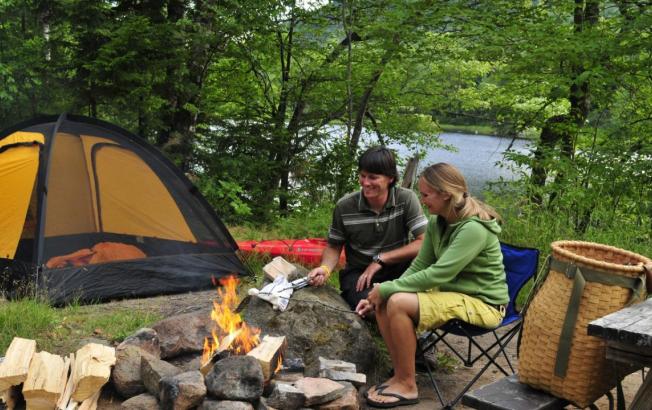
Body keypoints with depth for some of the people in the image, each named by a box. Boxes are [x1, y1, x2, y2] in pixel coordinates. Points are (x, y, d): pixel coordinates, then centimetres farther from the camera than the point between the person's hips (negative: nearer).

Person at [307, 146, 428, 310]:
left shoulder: (406, 199, -13)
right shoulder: (344, 207, -9)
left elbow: (424, 243, -18)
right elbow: (333, 247, 4)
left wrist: (380, 259, -18)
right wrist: (325, 269, -18)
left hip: (398, 270, 2)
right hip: (358, 273, -2)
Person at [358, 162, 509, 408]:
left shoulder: (474, 228, -24)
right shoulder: (437, 222, 2)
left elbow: (438, 275, -28)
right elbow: (419, 266, 6)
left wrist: (386, 288, -22)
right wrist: (380, 293, -5)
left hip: (482, 304, -8)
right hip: (453, 293, 8)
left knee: (398, 303, -25)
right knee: (383, 302, -10)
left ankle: (407, 386, -12)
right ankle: (400, 374, 1)